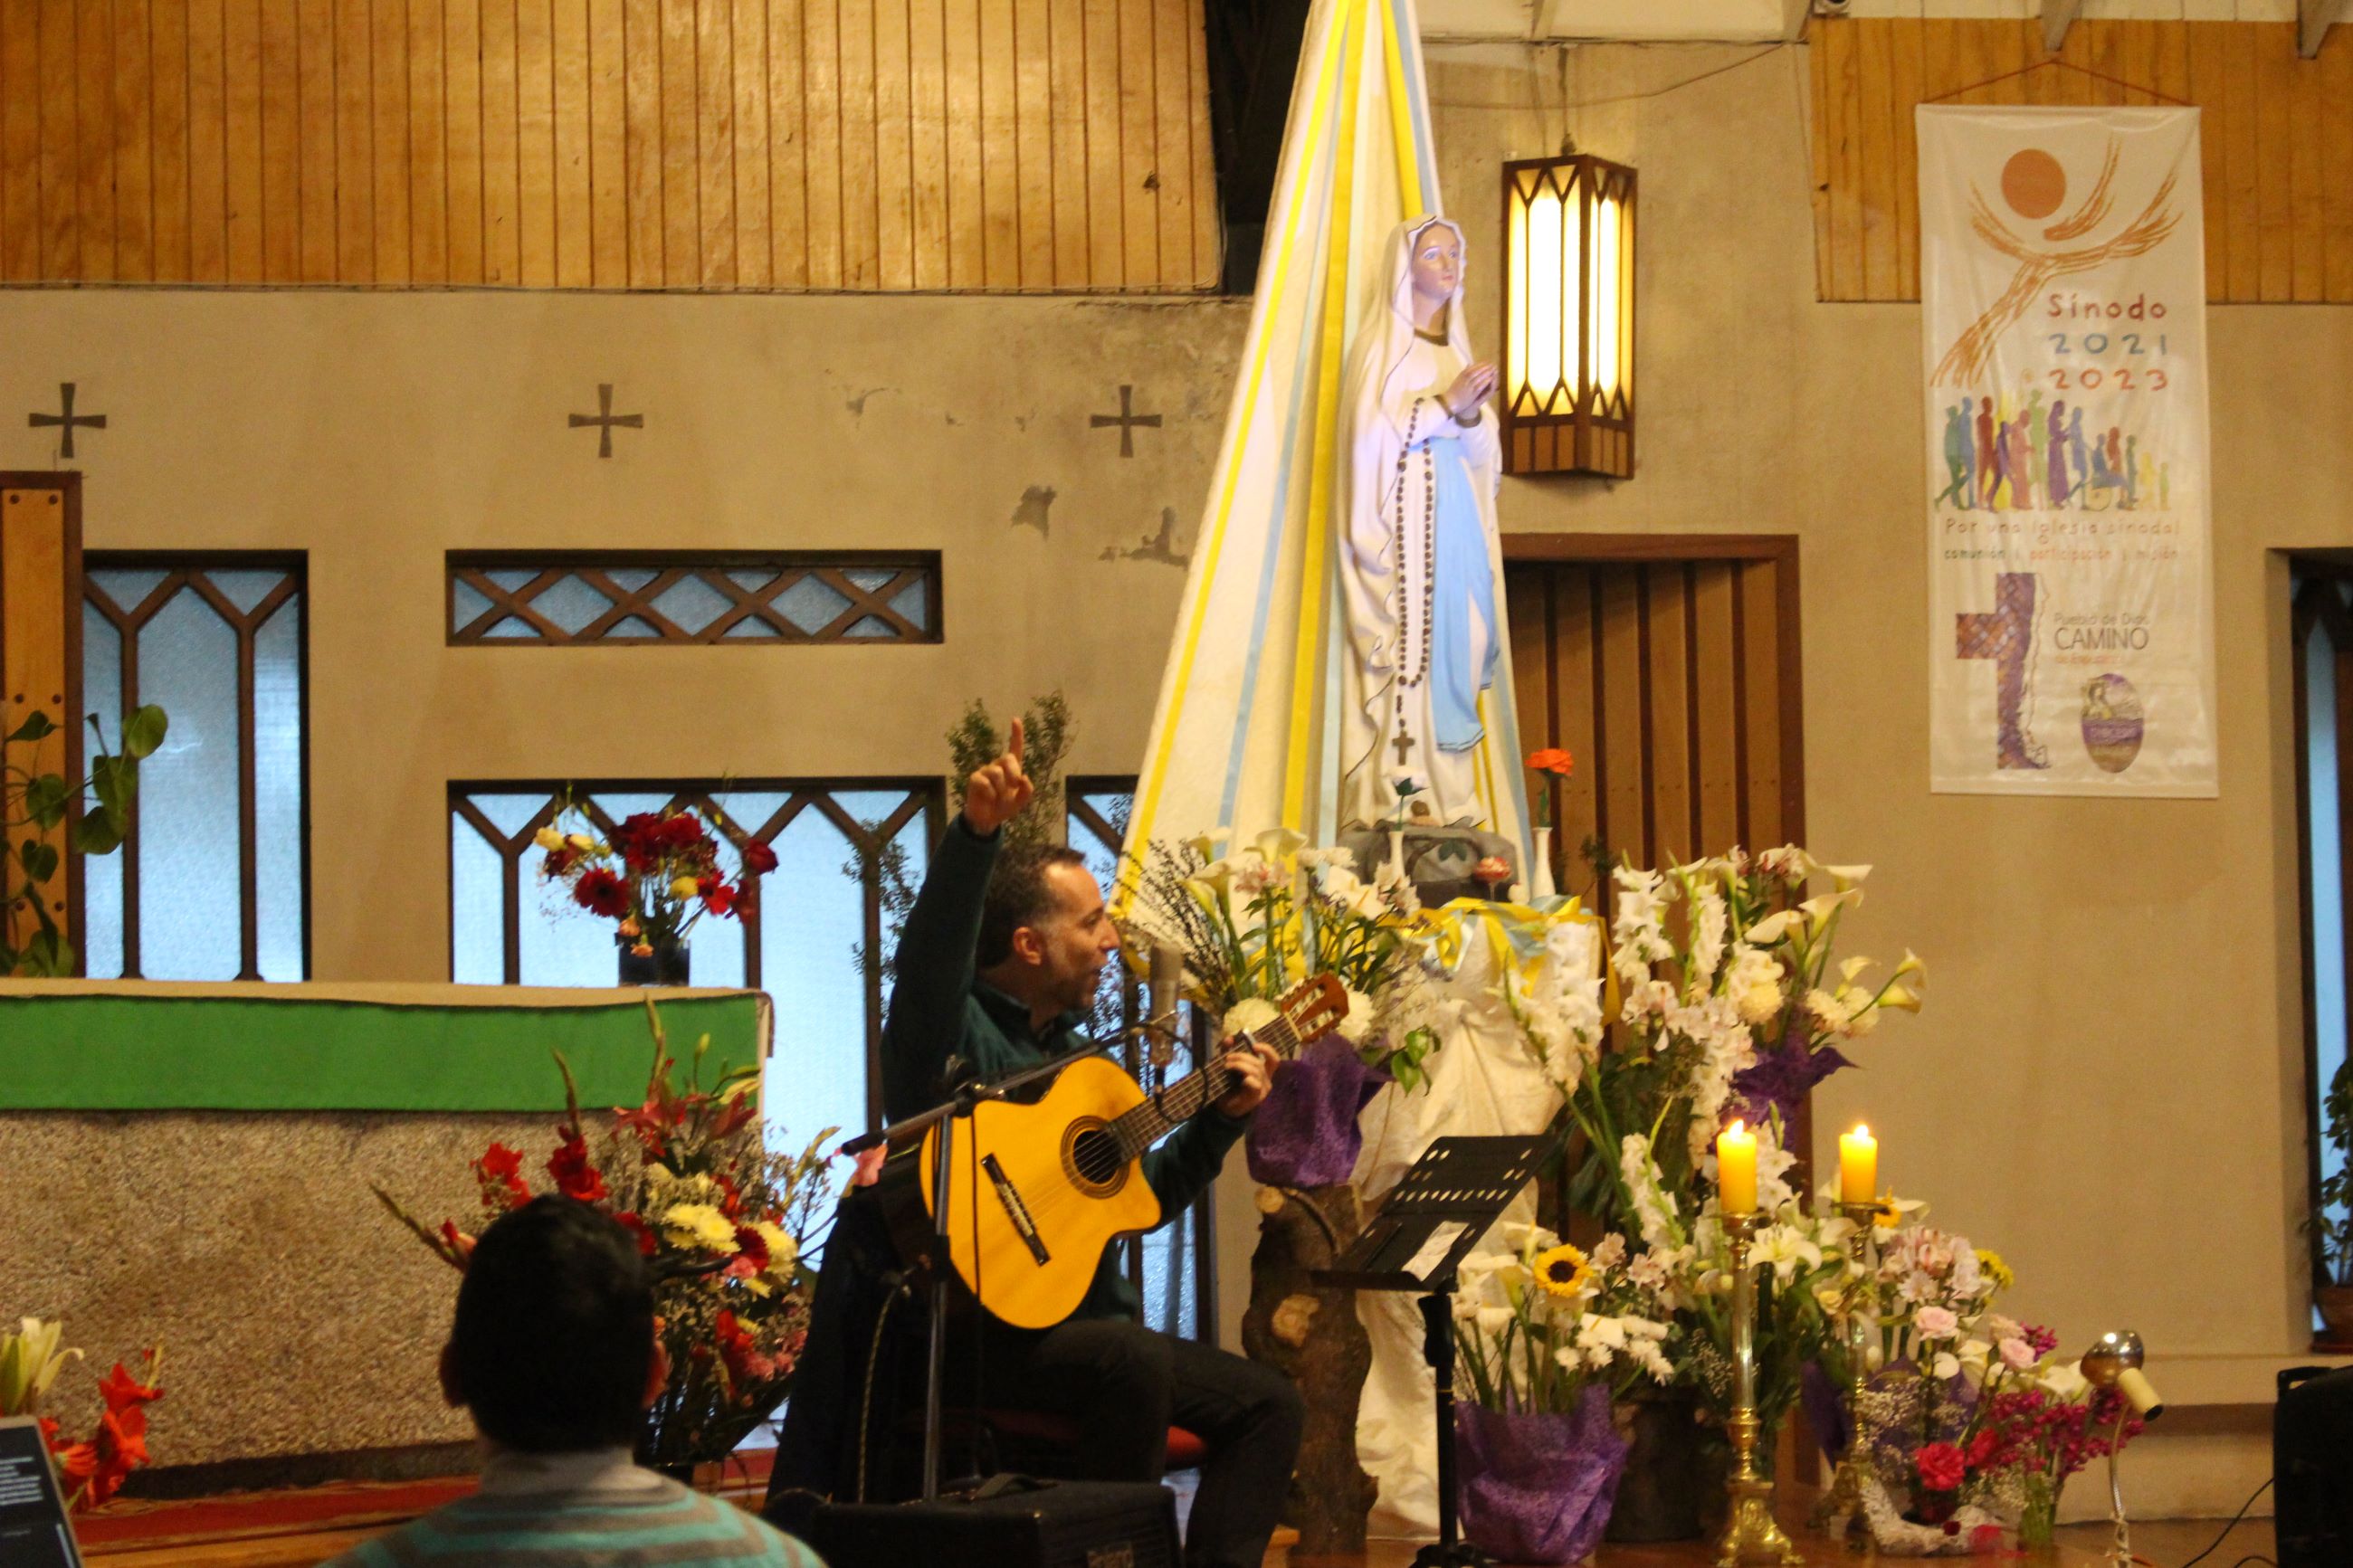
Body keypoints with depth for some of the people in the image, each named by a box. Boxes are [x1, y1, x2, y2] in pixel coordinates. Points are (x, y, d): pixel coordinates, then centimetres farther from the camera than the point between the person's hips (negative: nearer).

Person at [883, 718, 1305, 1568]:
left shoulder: (1074, 1052, 19)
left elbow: (1144, 1199, 25)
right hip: (985, 1331, -9)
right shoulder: (958, 1034, -8)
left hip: (1090, 1326, 9)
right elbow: (930, 956, -33)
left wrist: (1220, 1119, 12)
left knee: (1267, 1403, 2)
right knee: (1135, 1359, -35)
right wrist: (977, 832, -46)